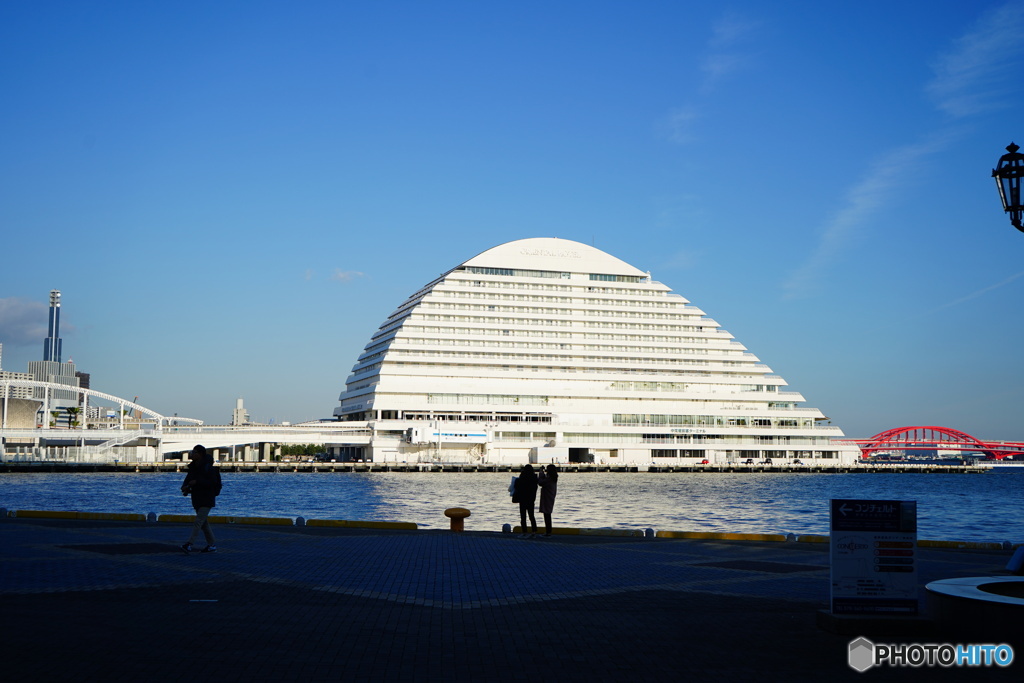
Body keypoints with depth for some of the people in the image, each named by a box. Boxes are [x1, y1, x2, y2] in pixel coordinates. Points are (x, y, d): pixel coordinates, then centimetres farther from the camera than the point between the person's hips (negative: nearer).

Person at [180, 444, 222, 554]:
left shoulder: (208, 467, -13)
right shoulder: (193, 467, 10)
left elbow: (213, 482, -20)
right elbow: (188, 479, 9)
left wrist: (197, 482, -26)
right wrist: (185, 487, -14)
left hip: (207, 499, -9)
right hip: (197, 499, 9)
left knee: (198, 522, -16)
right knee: (204, 523, 13)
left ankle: (189, 545, -25)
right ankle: (212, 545, 20)